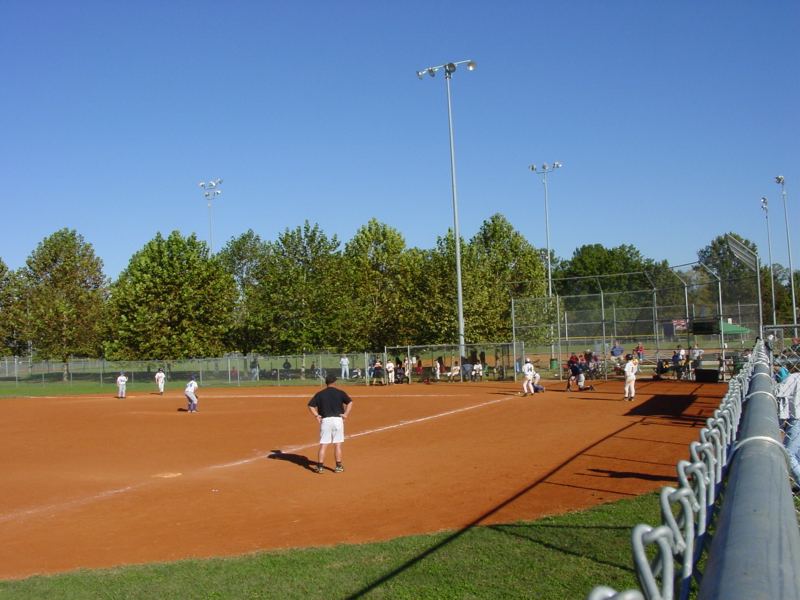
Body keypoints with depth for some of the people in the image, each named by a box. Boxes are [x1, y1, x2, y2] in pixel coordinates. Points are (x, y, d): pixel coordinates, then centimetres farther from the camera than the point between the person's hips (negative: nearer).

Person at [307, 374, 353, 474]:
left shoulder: (320, 394, 5)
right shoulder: (340, 392, 3)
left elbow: (310, 406, -1)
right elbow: (350, 402, -9)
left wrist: (316, 415, 0)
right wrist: (346, 414, -7)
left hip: (325, 420, 1)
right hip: (338, 420, -1)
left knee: (323, 445, 5)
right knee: (337, 445, 6)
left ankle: (320, 467, 4)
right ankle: (338, 466, 11)